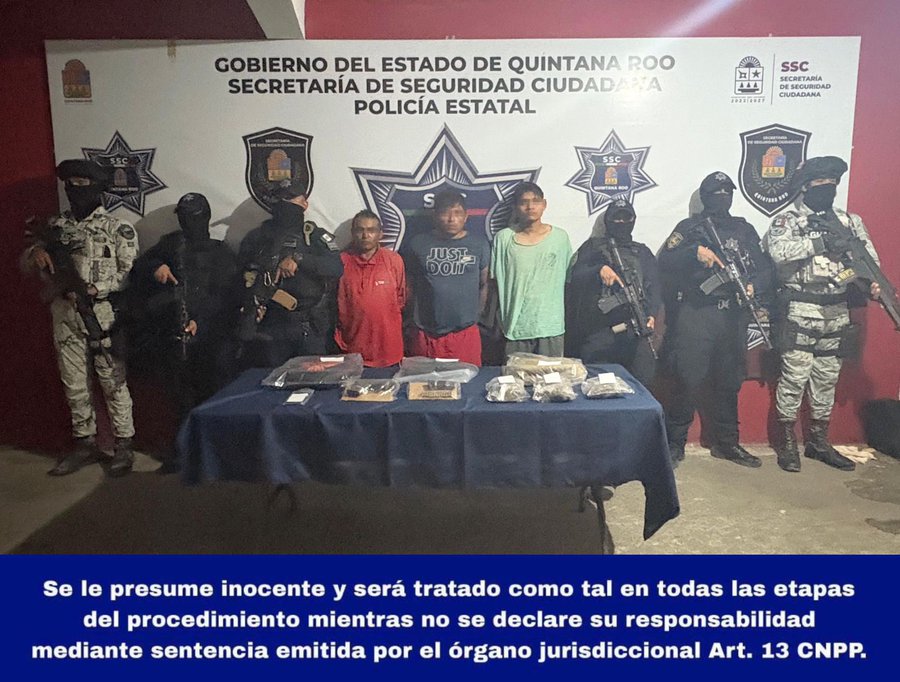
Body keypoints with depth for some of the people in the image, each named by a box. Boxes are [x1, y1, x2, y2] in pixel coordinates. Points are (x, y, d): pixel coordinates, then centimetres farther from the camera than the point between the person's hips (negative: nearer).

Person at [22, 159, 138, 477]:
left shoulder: (118, 229, -2)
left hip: (104, 316, -5)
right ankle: (85, 444, 22)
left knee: (113, 383, 0)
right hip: (66, 317, 5)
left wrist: (94, 289, -18)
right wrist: (36, 252, -9)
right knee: (75, 385, 10)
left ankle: (123, 446, 9)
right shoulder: (56, 227, 12)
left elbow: (131, 273, -8)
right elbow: (24, 261, 14)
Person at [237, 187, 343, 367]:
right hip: (271, 328, 1)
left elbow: (337, 267, -9)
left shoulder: (316, 236, 6)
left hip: (312, 329, -1)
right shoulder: (257, 238, 11)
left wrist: (299, 259, -20)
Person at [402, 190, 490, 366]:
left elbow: (483, 284, 11)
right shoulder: (417, 244, -2)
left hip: (466, 334, 1)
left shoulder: (479, 245, 1)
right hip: (425, 335, 0)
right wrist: (417, 315, 7)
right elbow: (408, 286, 7)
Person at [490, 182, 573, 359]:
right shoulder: (503, 238, -2)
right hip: (516, 326, -1)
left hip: (552, 326, 1)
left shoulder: (560, 237, 1)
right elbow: (496, 281, 4)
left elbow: (567, 280, 8)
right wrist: (500, 320, 1)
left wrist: (566, 318, 8)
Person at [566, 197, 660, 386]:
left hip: (635, 333, 2)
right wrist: (599, 270, -21)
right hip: (597, 333, -2)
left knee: (643, 381, -3)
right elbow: (576, 276, -1)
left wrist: (651, 314, -6)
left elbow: (653, 288, 13)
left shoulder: (643, 252, 20)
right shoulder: (593, 247, 12)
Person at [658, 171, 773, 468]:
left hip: (733, 316, 4)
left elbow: (764, 268, 12)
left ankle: (726, 443, 25)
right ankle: (674, 443, 7)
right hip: (694, 314, -4)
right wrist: (694, 252, -21)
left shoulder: (745, 229, 17)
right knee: (688, 380, -6)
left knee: (729, 382, 12)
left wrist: (754, 285, -9)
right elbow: (664, 262, -5)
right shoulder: (689, 227, 6)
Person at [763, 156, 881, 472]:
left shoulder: (850, 221, 12)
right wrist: (822, 242, -24)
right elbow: (778, 251, -23)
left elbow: (868, 258, 5)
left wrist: (873, 282, -14)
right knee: (794, 378, -1)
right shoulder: (786, 221, -3)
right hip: (800, 313, -5)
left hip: (837, 314, 5)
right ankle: (788, 443, 12)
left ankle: (818, 442, 25)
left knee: (827, 380, 13)